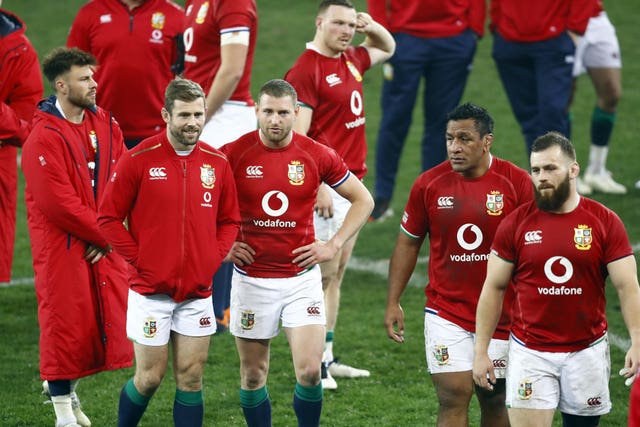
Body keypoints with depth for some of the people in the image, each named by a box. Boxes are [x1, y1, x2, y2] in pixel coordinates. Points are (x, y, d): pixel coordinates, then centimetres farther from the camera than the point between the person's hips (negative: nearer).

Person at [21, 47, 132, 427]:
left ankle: (67, 387, 32)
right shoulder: (44, 138, -15)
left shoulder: (105, 125, 6)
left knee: (106, 321, 10)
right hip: (63, 246, -6)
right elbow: (59, 203, -19)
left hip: (104, 244, 6)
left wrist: (111, 234, -8)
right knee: (66, 323, 0)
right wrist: (103, 235, -12)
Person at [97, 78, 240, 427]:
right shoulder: (139, 159, -8)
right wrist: (138, 258, -10)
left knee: (191, 379, 4)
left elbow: (229, 221, 14)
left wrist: (214, 257, -1)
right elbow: (108, 218, -5)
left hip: (198, 291, 3)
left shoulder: (216, 162, 4)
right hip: (151, 290, -3)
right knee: (149, 377, 0)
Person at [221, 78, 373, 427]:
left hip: (302, 278, 0)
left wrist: (333, 246, 0)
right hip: (251, 278, 0)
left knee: (309, 371, -10)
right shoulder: (234, 153, -6)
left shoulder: (318, 156, -4)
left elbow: (362, 200, 8)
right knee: (253, 375, 8)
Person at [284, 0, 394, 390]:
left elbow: (388, 49, 34)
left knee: (336, 272, 11)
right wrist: (319, 187, -23)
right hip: (327, 186, -9)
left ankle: (327, 358, 17)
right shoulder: (306, 71, -14)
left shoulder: (351, 61, 12)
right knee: (323, 272, -7)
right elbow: (298, 136, -19)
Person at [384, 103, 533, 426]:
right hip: (446, 312, 0)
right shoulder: (429, 184, -3)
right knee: (453, 397, -9)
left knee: (495, 400, 10)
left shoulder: (517, 183, -7)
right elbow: (408, 243, 7)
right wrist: (393, 302, 3)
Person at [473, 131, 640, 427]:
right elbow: (493, 289, 4)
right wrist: (480, 351, 0)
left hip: (587, 351, 1)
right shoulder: (515, 224, -1)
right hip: (530, 353, -1)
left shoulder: (605, 222, -3)